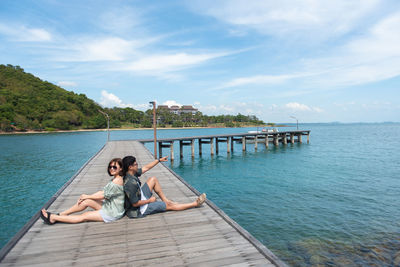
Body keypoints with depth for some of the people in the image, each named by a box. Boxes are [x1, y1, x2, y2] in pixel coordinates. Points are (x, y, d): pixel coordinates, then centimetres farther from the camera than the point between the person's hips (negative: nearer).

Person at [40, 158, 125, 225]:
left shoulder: (117, 180, -22)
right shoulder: (114, 179, 9)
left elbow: (104, 195, -16)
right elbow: (103, 192, 9)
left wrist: (87, 196, -3)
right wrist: (86, 197, 0)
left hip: (113, 212, -8)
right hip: (109, 205, 8)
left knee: (83, 217, -5)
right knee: (86, 201, -3)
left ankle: (53, 218, 2)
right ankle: (60, 215, 8)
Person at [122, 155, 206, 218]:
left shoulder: (131, 173, -7)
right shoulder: (131, 183, -33)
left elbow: (145, 168, 8)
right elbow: (135, 204, -29)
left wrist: (159, 160, 9)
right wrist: (149, 200, -15)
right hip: (138, 210, -9)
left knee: (153, 179, 9)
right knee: (169, 205, -1)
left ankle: (165, 200, 19)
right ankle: (195, 203, 12)